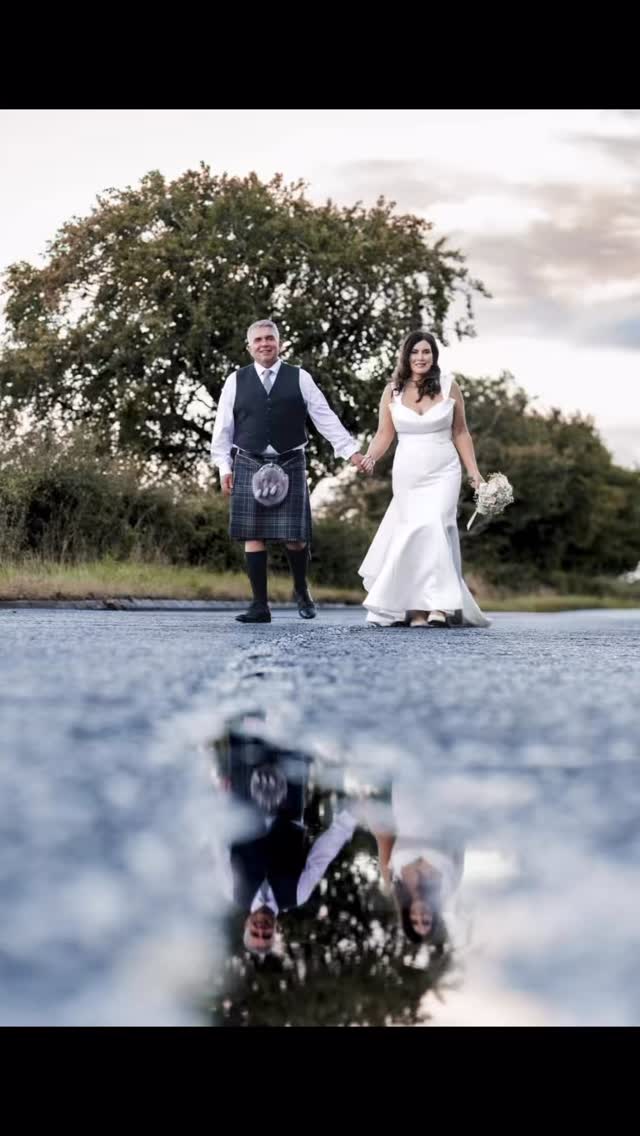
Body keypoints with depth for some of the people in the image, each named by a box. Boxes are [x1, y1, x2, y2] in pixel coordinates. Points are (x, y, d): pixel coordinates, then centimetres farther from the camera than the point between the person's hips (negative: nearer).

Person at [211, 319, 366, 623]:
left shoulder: (300, 378, 5)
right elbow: (223, 427, 9)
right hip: (249, 465, 1)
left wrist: (351, 450, -4)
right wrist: (224, 467, 3)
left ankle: (301, 591, 27)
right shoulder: (236, 381, 6)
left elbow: (325, 418, 2)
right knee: (253, 535, -1)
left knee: (295, 537, -1)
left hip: (290, 464, 0)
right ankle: (260, 606, 6)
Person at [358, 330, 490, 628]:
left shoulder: (448, 387, 2)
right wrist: (370, 457, -15)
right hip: (407, 474, 2)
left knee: (433, 528, -18)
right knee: (410, 535, -1)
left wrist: (474, 471, 4)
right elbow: (384, 434, 5)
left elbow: (460, 433, 8)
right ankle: (417, 609, 3)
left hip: (443, 473, -2)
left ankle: (439, 606, -22)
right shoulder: (392, 391, 3)